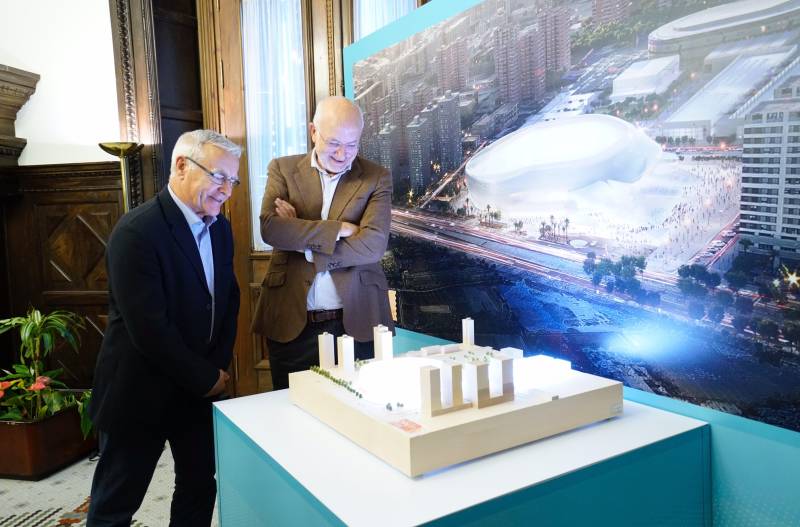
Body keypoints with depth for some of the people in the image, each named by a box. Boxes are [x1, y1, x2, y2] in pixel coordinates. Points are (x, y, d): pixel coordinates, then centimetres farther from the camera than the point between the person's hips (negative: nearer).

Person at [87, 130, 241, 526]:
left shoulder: (219, 228, 2)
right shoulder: (136, 232, -23)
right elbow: (149, 328, -26)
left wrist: (219, 366, -2)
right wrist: (206, 378, -15)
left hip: (200, 386, 7)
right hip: (140, 390, -7)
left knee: (200, 487, 19)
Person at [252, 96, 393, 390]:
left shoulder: (376, 178, 1)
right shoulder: (283, 169, 4)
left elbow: (373, 245, -12)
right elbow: (270, 229, -12)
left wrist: (301, 240, -11)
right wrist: (338, 229, -15)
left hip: (356, 323, 0)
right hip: (291, 322, 1)